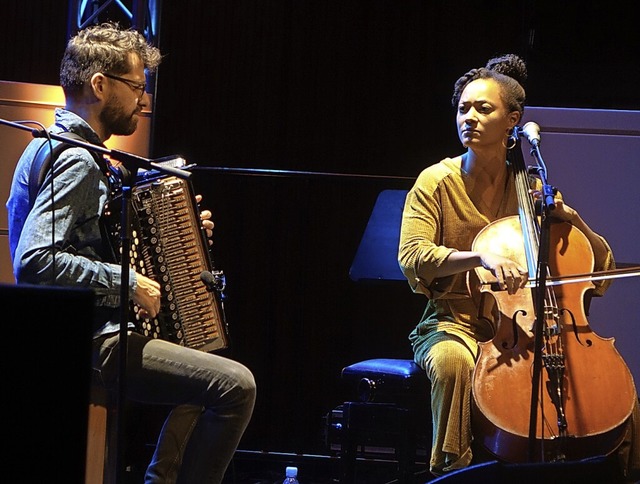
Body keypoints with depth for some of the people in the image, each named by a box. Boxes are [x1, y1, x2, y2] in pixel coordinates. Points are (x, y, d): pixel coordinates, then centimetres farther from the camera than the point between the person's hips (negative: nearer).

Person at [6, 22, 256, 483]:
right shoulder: (75, 161, -18)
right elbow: (34, 260, -30)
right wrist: (125, 282, -24)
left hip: (82, 331, 11)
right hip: (88, 345, -11)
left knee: (208, 376, 29)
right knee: (235, 385, -19)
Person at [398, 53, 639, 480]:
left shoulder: (530, 188, 9)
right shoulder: (437, 182, 0)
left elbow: (602, 266, 12)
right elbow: (412, 256, -17)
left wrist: (570, 217, -8)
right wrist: (480, 257, -32)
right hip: (454, 324, -2)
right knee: (453, 364, -37)